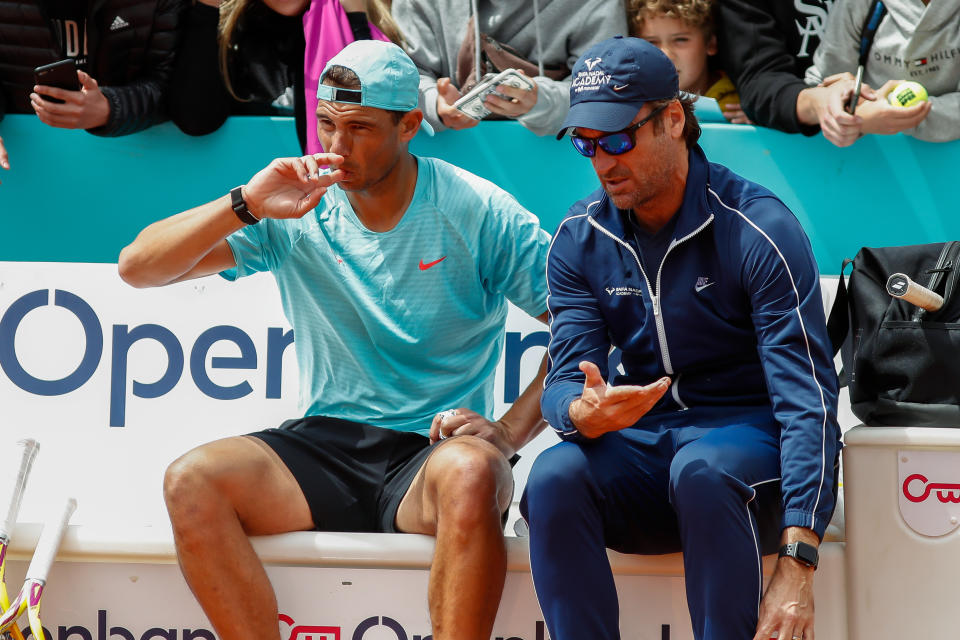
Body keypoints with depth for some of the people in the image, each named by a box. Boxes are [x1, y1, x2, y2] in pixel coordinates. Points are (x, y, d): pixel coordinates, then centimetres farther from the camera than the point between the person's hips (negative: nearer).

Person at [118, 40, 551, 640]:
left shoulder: (480, 214, -2)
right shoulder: (300, 213, 4)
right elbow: (139, 267, 0)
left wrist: (507, 434, -16)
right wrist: (245, 205, -13)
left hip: (435, 450, -3)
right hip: (326, 445, 3)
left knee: (470, 472, -39)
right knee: (192, 481, -24)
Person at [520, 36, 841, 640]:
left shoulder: (759, 228, -14)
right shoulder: (580, 239, 2)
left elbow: (808, 397, -20)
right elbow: (565, 381, -2)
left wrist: (797, 567, -32)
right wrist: (584, 414, -32)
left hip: (749, 437, -4)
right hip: (643, 442, 4)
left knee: (701, 469, -38)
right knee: (554, 477, -28)